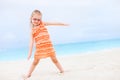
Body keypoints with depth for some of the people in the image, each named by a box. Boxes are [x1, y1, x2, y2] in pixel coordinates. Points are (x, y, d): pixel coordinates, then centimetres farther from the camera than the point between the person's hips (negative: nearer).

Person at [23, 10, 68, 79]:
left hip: (48, 46, 0)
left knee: (54, 59, 10)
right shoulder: (32, 30, 4)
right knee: (35, 61, 11)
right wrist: (30, 52, 1)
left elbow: (53, 23, 6)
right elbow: (32, 42, 3)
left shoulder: (43, 24, 4)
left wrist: (63, 24, 8)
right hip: (39, 48, 0)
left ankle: (62, 71, 21)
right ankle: (29, 74, 26)